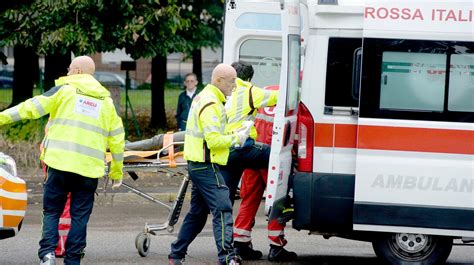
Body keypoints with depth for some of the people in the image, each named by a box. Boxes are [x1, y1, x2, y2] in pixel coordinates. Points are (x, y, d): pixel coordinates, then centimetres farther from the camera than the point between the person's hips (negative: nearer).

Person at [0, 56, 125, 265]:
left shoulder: (64, 90, 4)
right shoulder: (106, 101, 15)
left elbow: (32, 107, -2)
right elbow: (117, 139, 16)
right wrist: (117, 172, 24)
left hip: (60, 162, -2)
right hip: (89, 169, 2)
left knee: (51, 211, 6)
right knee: (80, 216, 8)